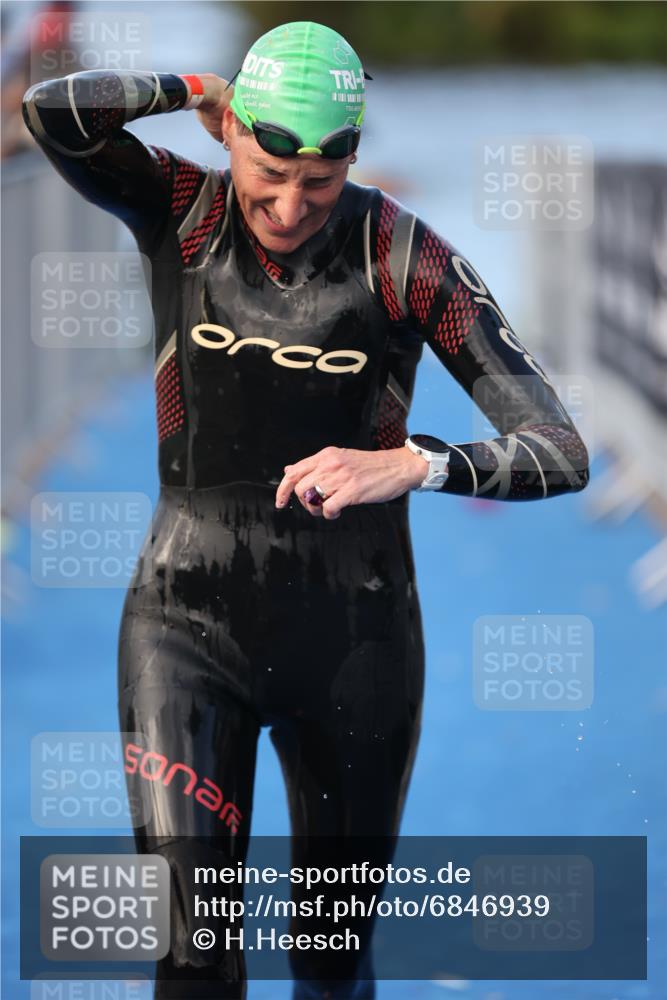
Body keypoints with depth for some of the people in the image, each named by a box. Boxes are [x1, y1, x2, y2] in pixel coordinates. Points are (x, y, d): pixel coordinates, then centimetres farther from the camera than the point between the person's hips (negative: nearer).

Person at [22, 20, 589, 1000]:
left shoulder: (407, 258, -10)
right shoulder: (182, 212, -5)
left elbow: (562, 452, -14)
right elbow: (53, 110, -24)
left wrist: (412, 464, -31)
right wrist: (200, 90, -10)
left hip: (355, 637, 0)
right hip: (191, 620, 0)